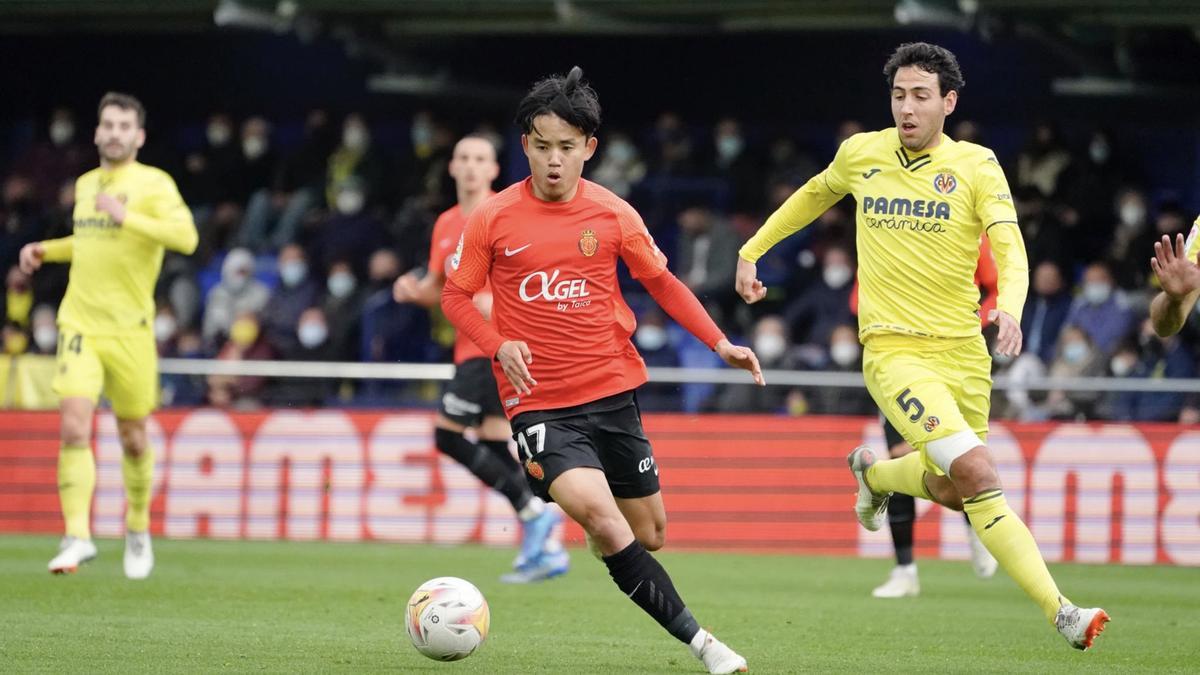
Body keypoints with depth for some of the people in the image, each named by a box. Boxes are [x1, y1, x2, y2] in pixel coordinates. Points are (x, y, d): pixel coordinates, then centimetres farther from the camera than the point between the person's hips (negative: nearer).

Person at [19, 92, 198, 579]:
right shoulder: (85, 185, 13)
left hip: (129, 329, -3)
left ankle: (138, 530, 30)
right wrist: (46, 250, 15)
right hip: (80, 324, 3)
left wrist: (126, 217, -26)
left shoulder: (153, 184, -5)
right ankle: (78, 536, -17)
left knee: (132, 438, 8)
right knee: (74, 426, -15)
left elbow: (185, 237, -20)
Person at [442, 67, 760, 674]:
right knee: (595, 508, -26)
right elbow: (455, 295, 4)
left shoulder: (613, 215, 0)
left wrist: (719, 343, 4)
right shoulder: (493, 220, -5)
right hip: (538, 401, -3)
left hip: (611, 393, 3)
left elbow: (661, 282, 13)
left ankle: (598, 532, 48)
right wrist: (499, 346, -14)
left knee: (649, 534, 9)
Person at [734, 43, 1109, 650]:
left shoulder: (976, 165, -4)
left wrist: (1010, 306, -35)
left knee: (950, 492, 13)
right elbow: (814, 195, 23)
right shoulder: (861, 154, 1)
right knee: (978, 472, -21)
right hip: (894, 350, -2)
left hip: (963, 351, 2)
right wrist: (752, 250, 25)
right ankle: (1059, 612, -21)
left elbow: (1010, 250, -15)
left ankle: (874, 473, 47)